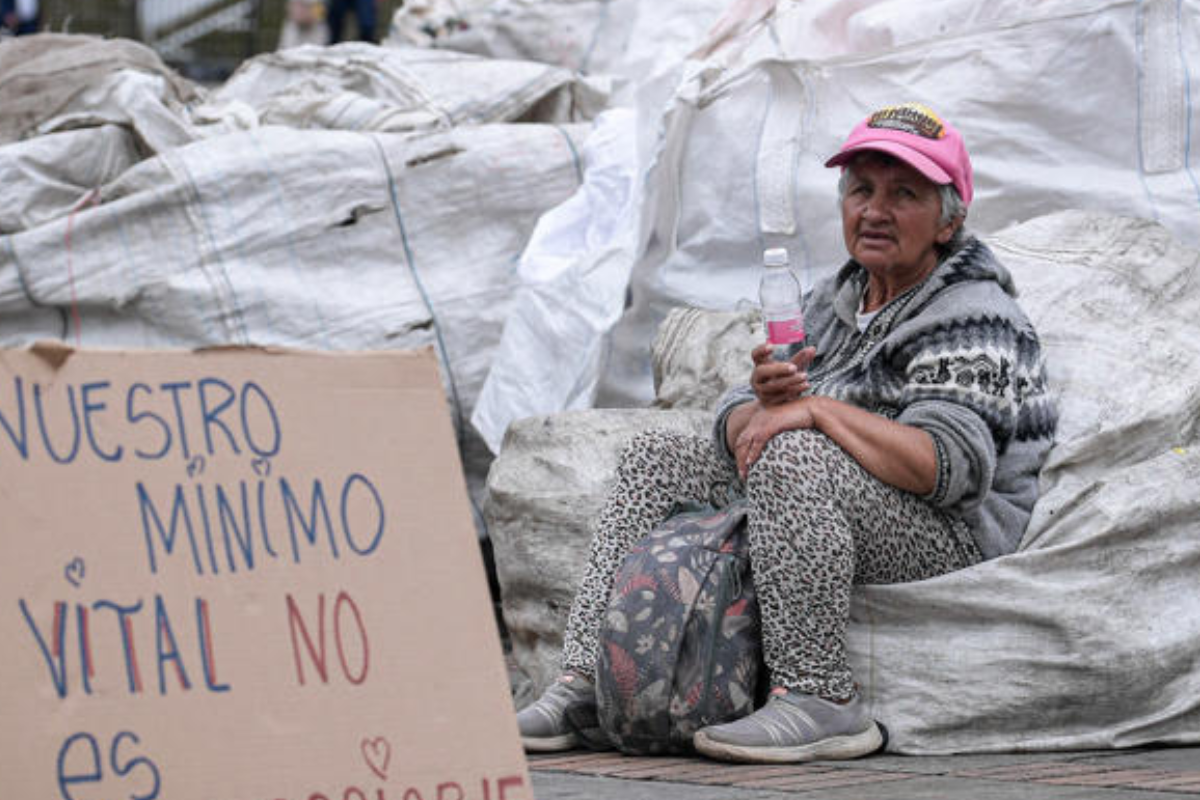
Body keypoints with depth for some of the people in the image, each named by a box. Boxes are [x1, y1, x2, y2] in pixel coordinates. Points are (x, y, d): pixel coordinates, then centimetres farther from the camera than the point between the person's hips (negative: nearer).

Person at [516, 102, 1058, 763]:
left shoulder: (973, 320, -11)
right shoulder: (836, 300, 15)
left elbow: (948, 467, -27)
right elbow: (737, 424, 9)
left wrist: (816, 410, -27)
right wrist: (763, 403, -17)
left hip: (948, 544, -9)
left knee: (790, 458, -34)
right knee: (656, 457, 5)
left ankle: (820, 702, -34)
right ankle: (584, 681, -7)